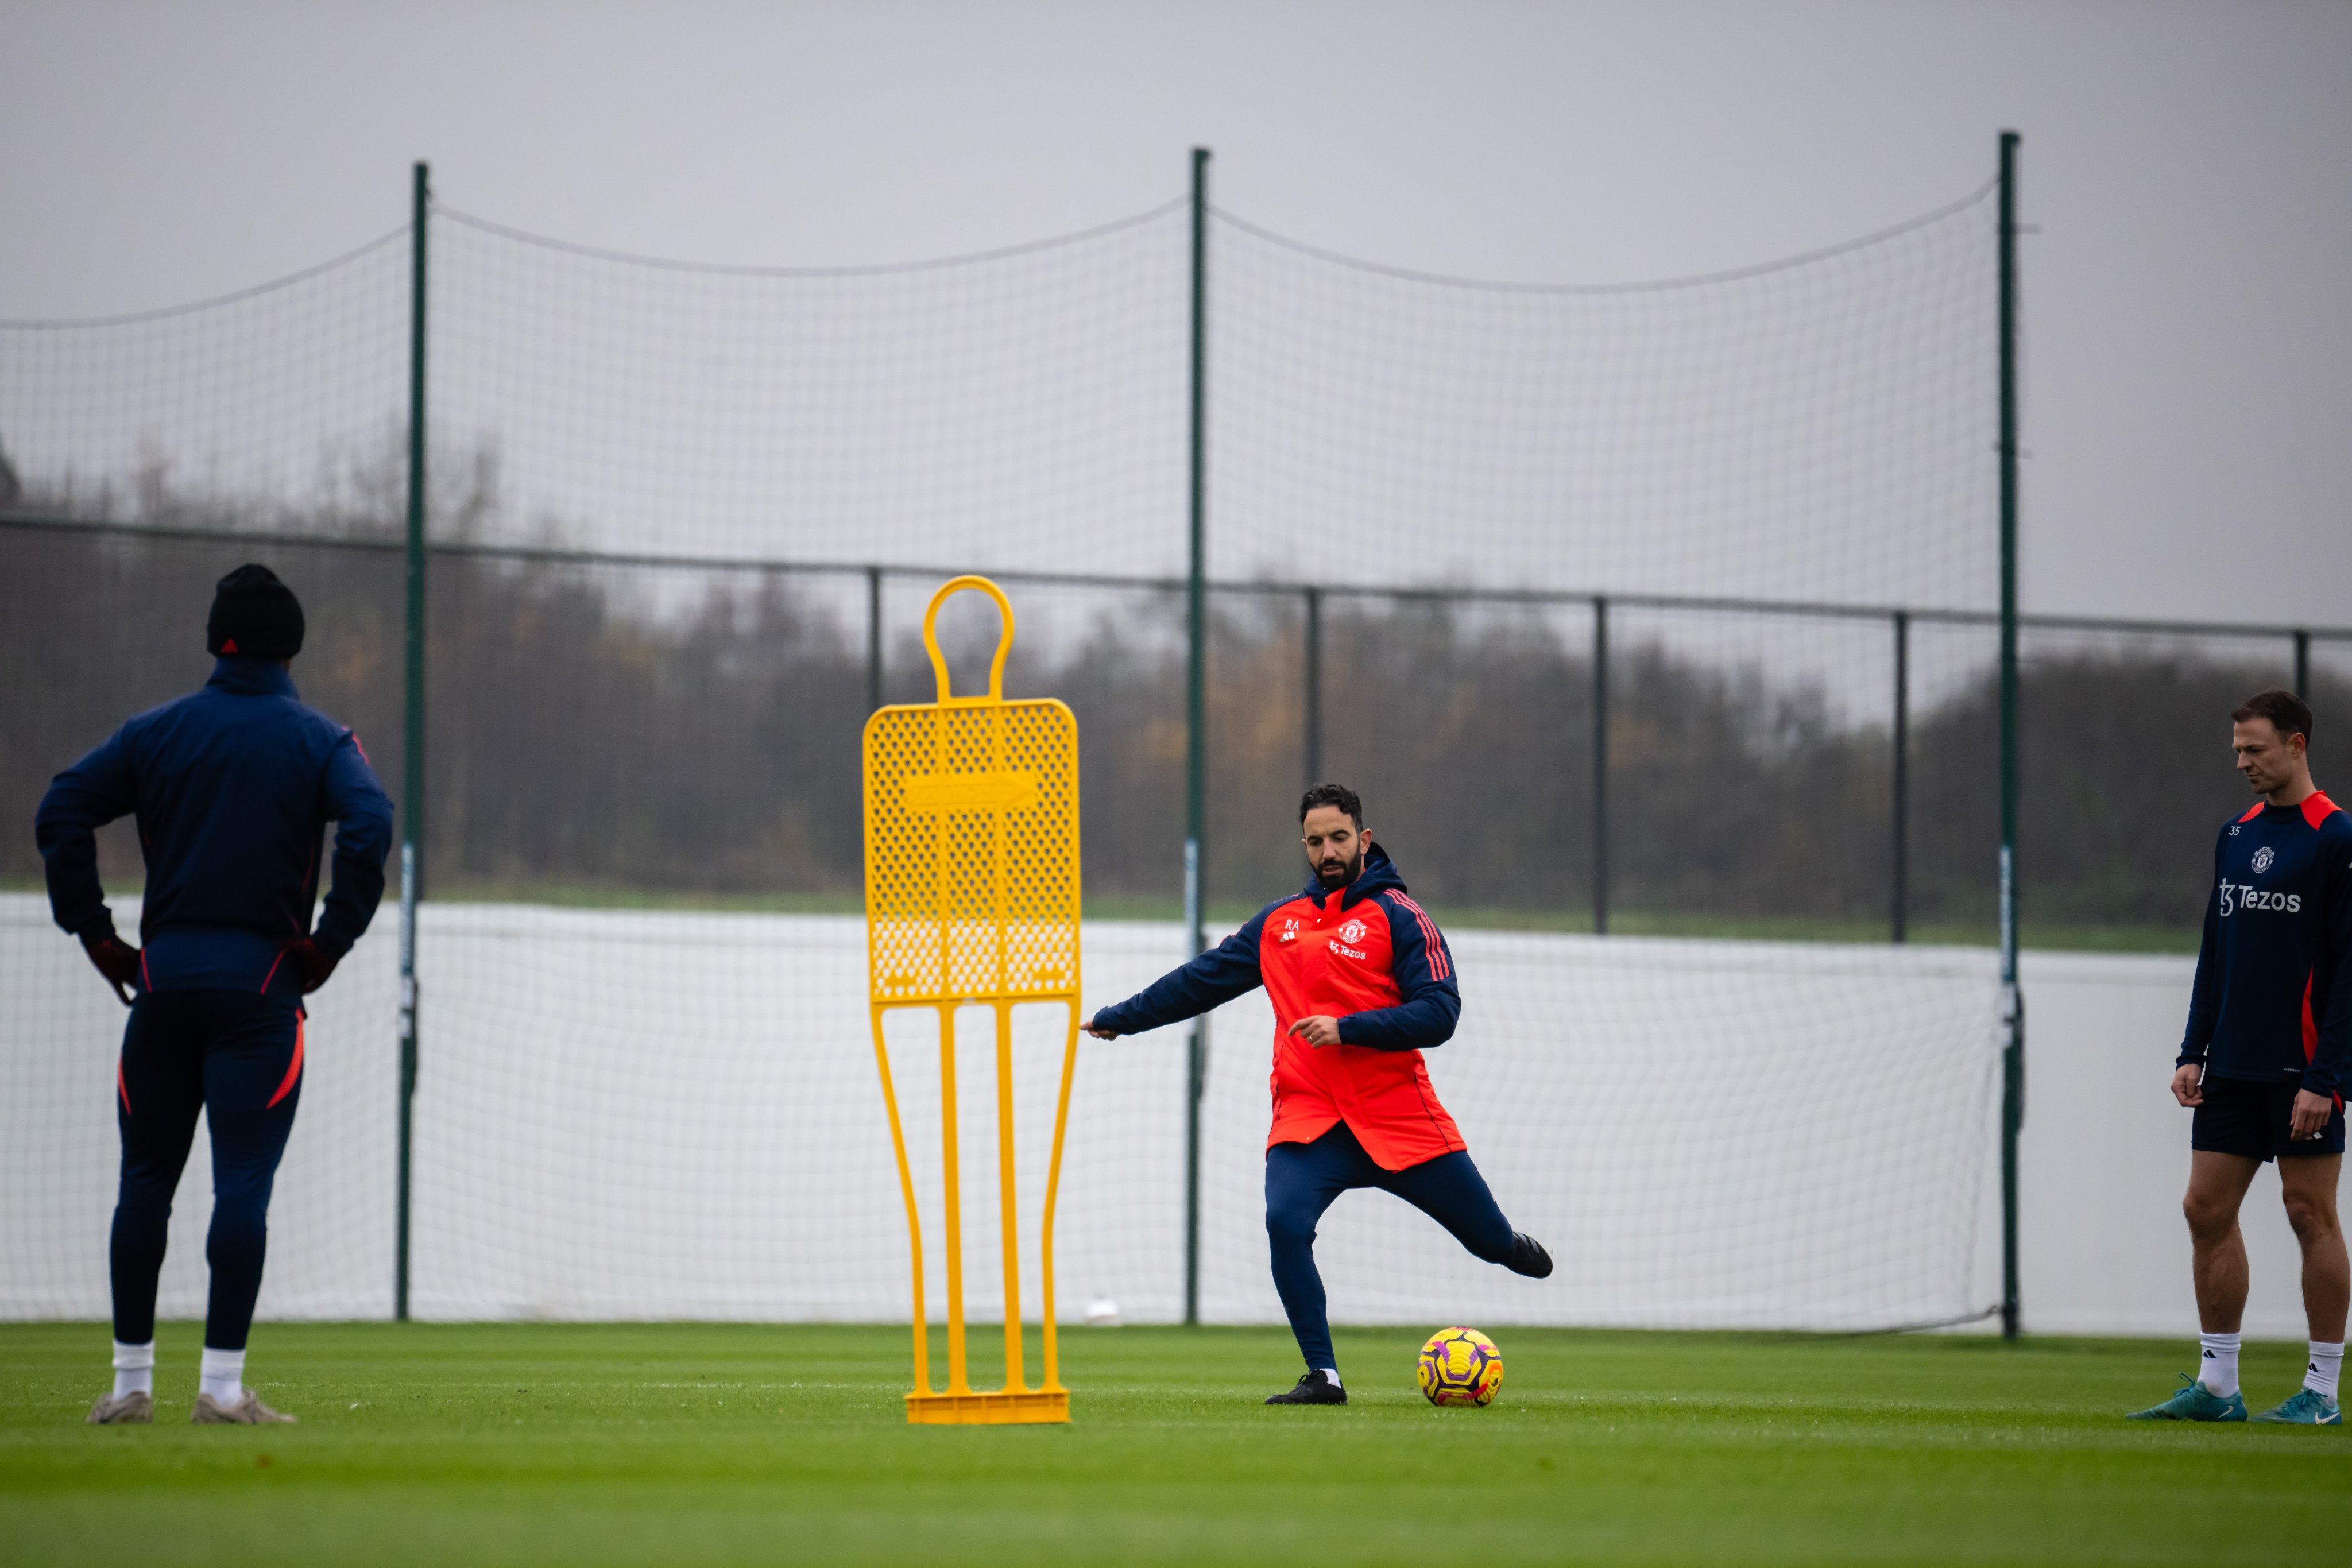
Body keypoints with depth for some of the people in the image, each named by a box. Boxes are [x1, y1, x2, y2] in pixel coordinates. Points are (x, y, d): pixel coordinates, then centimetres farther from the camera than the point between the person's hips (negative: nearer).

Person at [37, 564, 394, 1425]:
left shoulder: (155, 732, 9)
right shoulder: (317, 739, 2)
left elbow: (61, 811, 0)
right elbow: (370, 824, -15)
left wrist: (97, 935, 2)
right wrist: (329, 942, -9)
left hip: (162, 975, 2)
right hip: (261, 983, -2)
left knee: (145, 1184, 9)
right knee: (242, 1185, -5)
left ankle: (130, 1379, 11)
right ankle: (221, 1384, -10)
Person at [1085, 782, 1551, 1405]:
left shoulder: (1398, 916, -2)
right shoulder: (1278, 922, 13)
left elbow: (1439, 1013, -12)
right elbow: (1201, 979, 23)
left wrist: (1347, 1028, -21)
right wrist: (1118, 1019, 25)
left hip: (1399, 1118, -3)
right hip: (1307, 1116, 3)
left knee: (1488, 1237, 6)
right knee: (1285, 1224, -24)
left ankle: (1514, 1250, 45)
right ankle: (1323, 1376, -13)